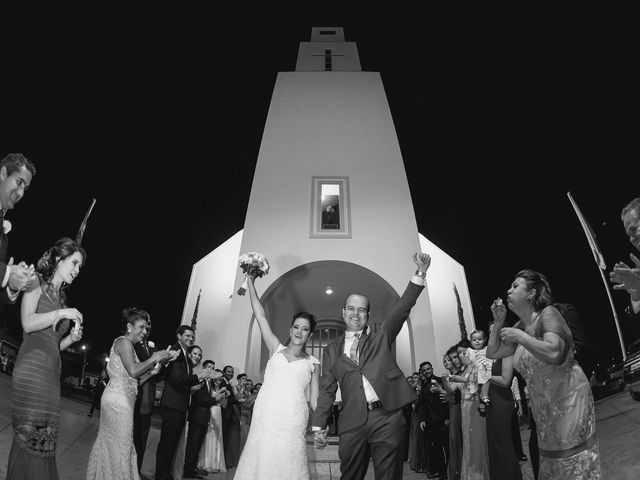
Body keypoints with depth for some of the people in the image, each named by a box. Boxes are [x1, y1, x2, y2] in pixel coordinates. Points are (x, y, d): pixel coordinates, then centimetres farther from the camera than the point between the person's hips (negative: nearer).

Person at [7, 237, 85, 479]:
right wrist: (62, 313, -11)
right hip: (32, 368, -7)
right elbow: (28, 323, -14)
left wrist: (71, 338, 2)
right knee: (31, 436, -8)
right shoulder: (37, 283, 2)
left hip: (52, 373, 7)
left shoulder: (61, 297, 20)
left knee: (43, 441, 5)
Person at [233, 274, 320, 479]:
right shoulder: (276, 349, 11)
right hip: (264, 417, 1)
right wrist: (250, 282, 7)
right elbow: (260, 315, 8)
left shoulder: (313, 364, 11)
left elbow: (314, 399, 12)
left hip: (292, 423, 0)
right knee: (260, 463, 0)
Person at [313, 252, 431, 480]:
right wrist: (318, 426, 7)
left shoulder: (381, 333, 10)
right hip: (352, 423, 2)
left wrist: (420, 273, -17)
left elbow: (403, 307, -4)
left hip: (387, 417, -1)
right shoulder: (332, 350, 13)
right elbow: (326, 390, 13)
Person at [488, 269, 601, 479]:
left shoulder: (548, 314, -15)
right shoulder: (519, 327, 5)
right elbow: (492, 353, 7)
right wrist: (498, 322, 0)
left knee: (572, 463, 0)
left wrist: (519, 337, -24)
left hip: (568, 397, -7)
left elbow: (554, 354, -30)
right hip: (543, 407, 7)